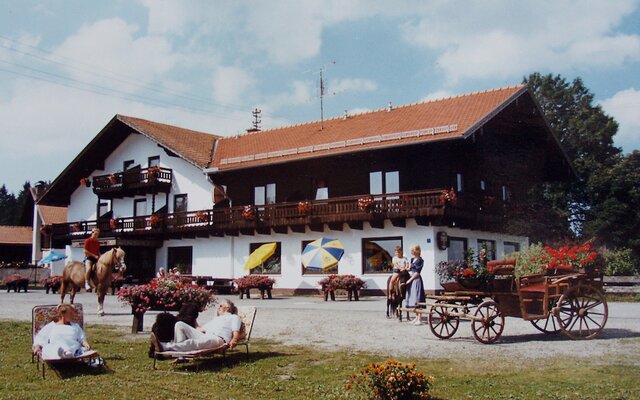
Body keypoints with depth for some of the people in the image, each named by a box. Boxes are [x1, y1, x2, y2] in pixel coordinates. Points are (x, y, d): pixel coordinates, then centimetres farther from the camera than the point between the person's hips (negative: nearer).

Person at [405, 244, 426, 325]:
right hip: (411, 280, 9)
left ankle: (419, 319, -8)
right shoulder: (412, 259, 14)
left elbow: (417, 273, -14)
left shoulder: (420, 260, -11)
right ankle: (416, 317, 23)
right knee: (413, 298, 13)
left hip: (416, 280, -9)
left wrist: (410, 280, -14)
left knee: (417, 299, -9)